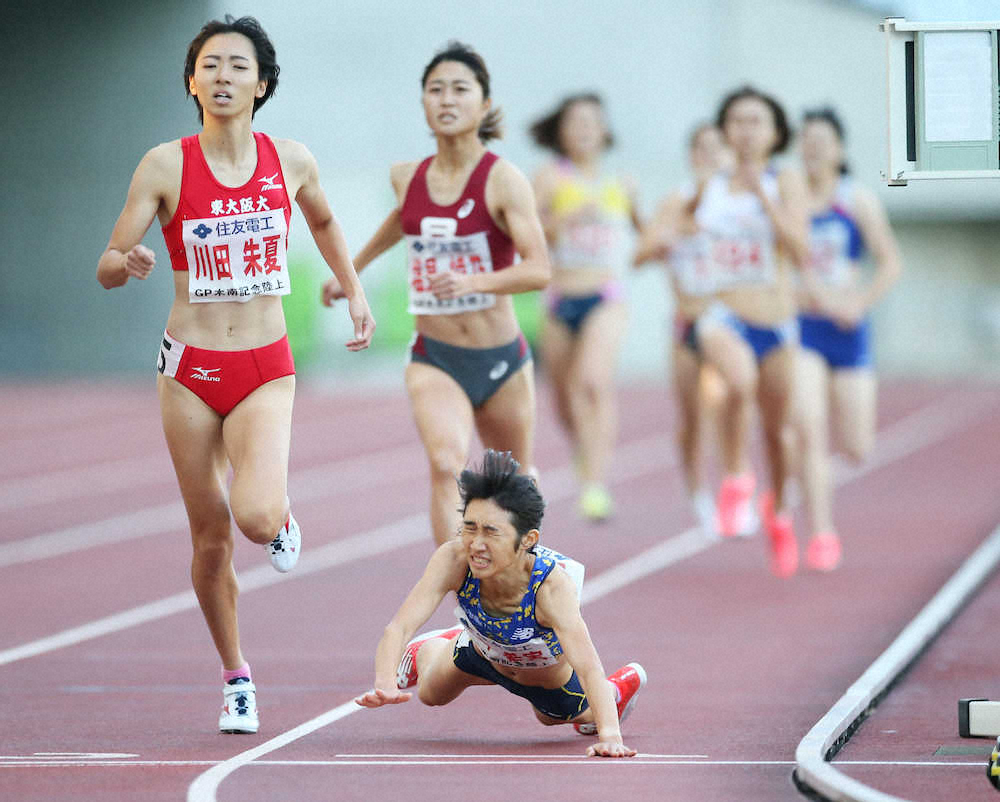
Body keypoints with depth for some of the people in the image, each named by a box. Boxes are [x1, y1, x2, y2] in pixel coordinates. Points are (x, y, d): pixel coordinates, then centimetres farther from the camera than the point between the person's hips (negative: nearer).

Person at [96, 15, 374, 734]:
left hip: (266, 370, 0)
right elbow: (106, 267, -5)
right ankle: (236, 677, 24)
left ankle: (281, 518, 16)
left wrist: (355, 293, 18)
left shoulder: (291, 161, 0)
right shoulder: (166, 166, -6)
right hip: (191, 368, 0)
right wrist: (129, 264, -26)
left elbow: (325, 223, 23)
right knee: (211, 538, 5)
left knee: (257, 518, -22)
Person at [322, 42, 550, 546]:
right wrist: (353, 269, 35)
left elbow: (539, 269, -21)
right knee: (446, 464, -26)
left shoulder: (503, 180, -12)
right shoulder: (407, 177, 1)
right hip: (434, 359, 1)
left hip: (501, 361, -1)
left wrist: (474, 281, -36)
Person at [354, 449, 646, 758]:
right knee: (431, 692, 31)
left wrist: (609, 735, -69)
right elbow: (400, 626, -43)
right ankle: (426, 651, 64)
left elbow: (590, 669, -53)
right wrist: (385, 684, -63)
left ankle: (624, 682, 60)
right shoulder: (453, 560, -40)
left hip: (553, 682, -2)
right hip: (481, 654, 2)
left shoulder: (552, 586, -46)